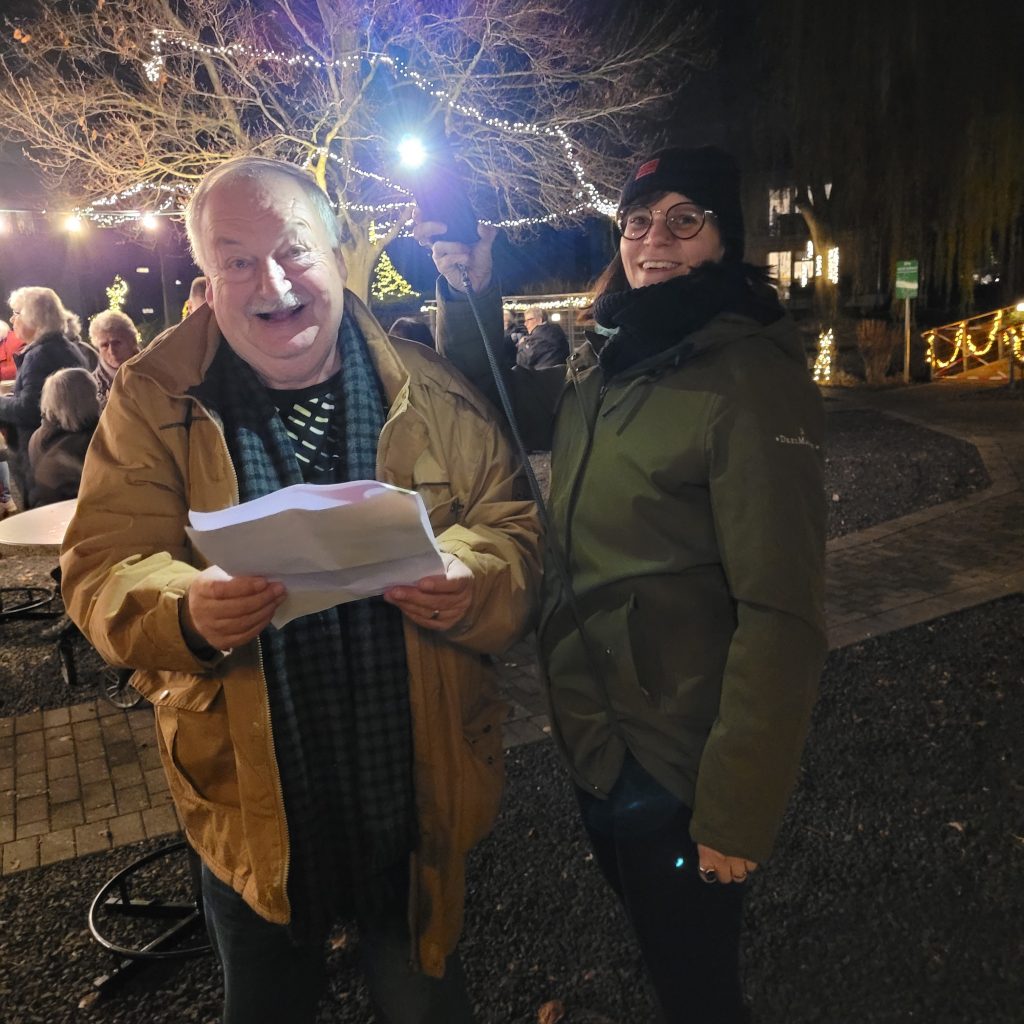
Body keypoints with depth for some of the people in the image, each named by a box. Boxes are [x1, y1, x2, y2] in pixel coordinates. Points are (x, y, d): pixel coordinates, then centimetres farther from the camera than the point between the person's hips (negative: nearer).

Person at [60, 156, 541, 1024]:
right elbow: (103, 569, -8)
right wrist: (185, 612, -31)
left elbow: (512, 524, -2)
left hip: (418, 797, 1)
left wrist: (472, 582, -25)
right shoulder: (152, 401, -6)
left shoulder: (427, 391, -5)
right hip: (249, 802, 0)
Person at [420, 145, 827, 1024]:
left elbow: (780, 614, -23)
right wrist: (470, 299, 0)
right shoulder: (607, 360, 3)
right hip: (588, 731, 7)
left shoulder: (752, 377, -20)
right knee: (651, 944, 30)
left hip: (675, 766, -7)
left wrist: (736, 814, -22)